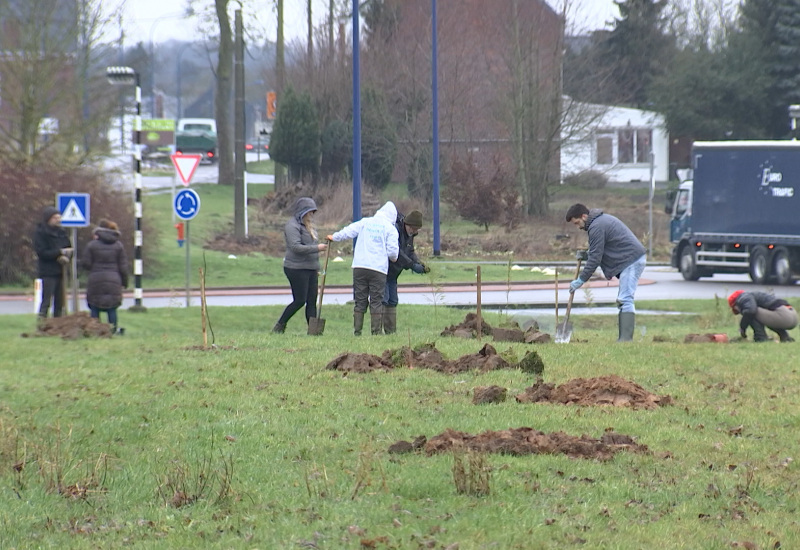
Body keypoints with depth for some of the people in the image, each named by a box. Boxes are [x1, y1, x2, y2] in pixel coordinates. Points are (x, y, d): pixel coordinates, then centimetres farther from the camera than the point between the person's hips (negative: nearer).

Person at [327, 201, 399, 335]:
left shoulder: (365, 222, 10)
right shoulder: (391, 229, 2)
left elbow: (349, 231, 9)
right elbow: (393, 251, -3)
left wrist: (334, 237, 27)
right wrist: (394, 258, 20)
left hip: (359, 267, 3)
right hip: (378, 269, -3)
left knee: (360, 301, 7)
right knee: (376, 302, 2)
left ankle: (357, 332, 4)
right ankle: (376, 332, -2)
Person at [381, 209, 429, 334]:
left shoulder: (409, 234, 8)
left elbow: (410, 252, 13)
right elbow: (396, 252, -28)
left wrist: (420, 264, -6)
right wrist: (412, 265, -28)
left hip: (392, 274, 9)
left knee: (392, 301, 7)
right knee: (382, 300, -14)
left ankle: (391, 332, 9)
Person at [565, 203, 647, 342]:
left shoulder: (596, 227, -15)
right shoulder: (602, 219, 18)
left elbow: (595, 258, -16)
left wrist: (581, 280, -10)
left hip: (632, 261, -11)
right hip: (635, 259, 11)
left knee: (625, 300, -16)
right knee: (622, 300, 11)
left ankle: (626, 337, -22)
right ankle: (624, 337, 9)